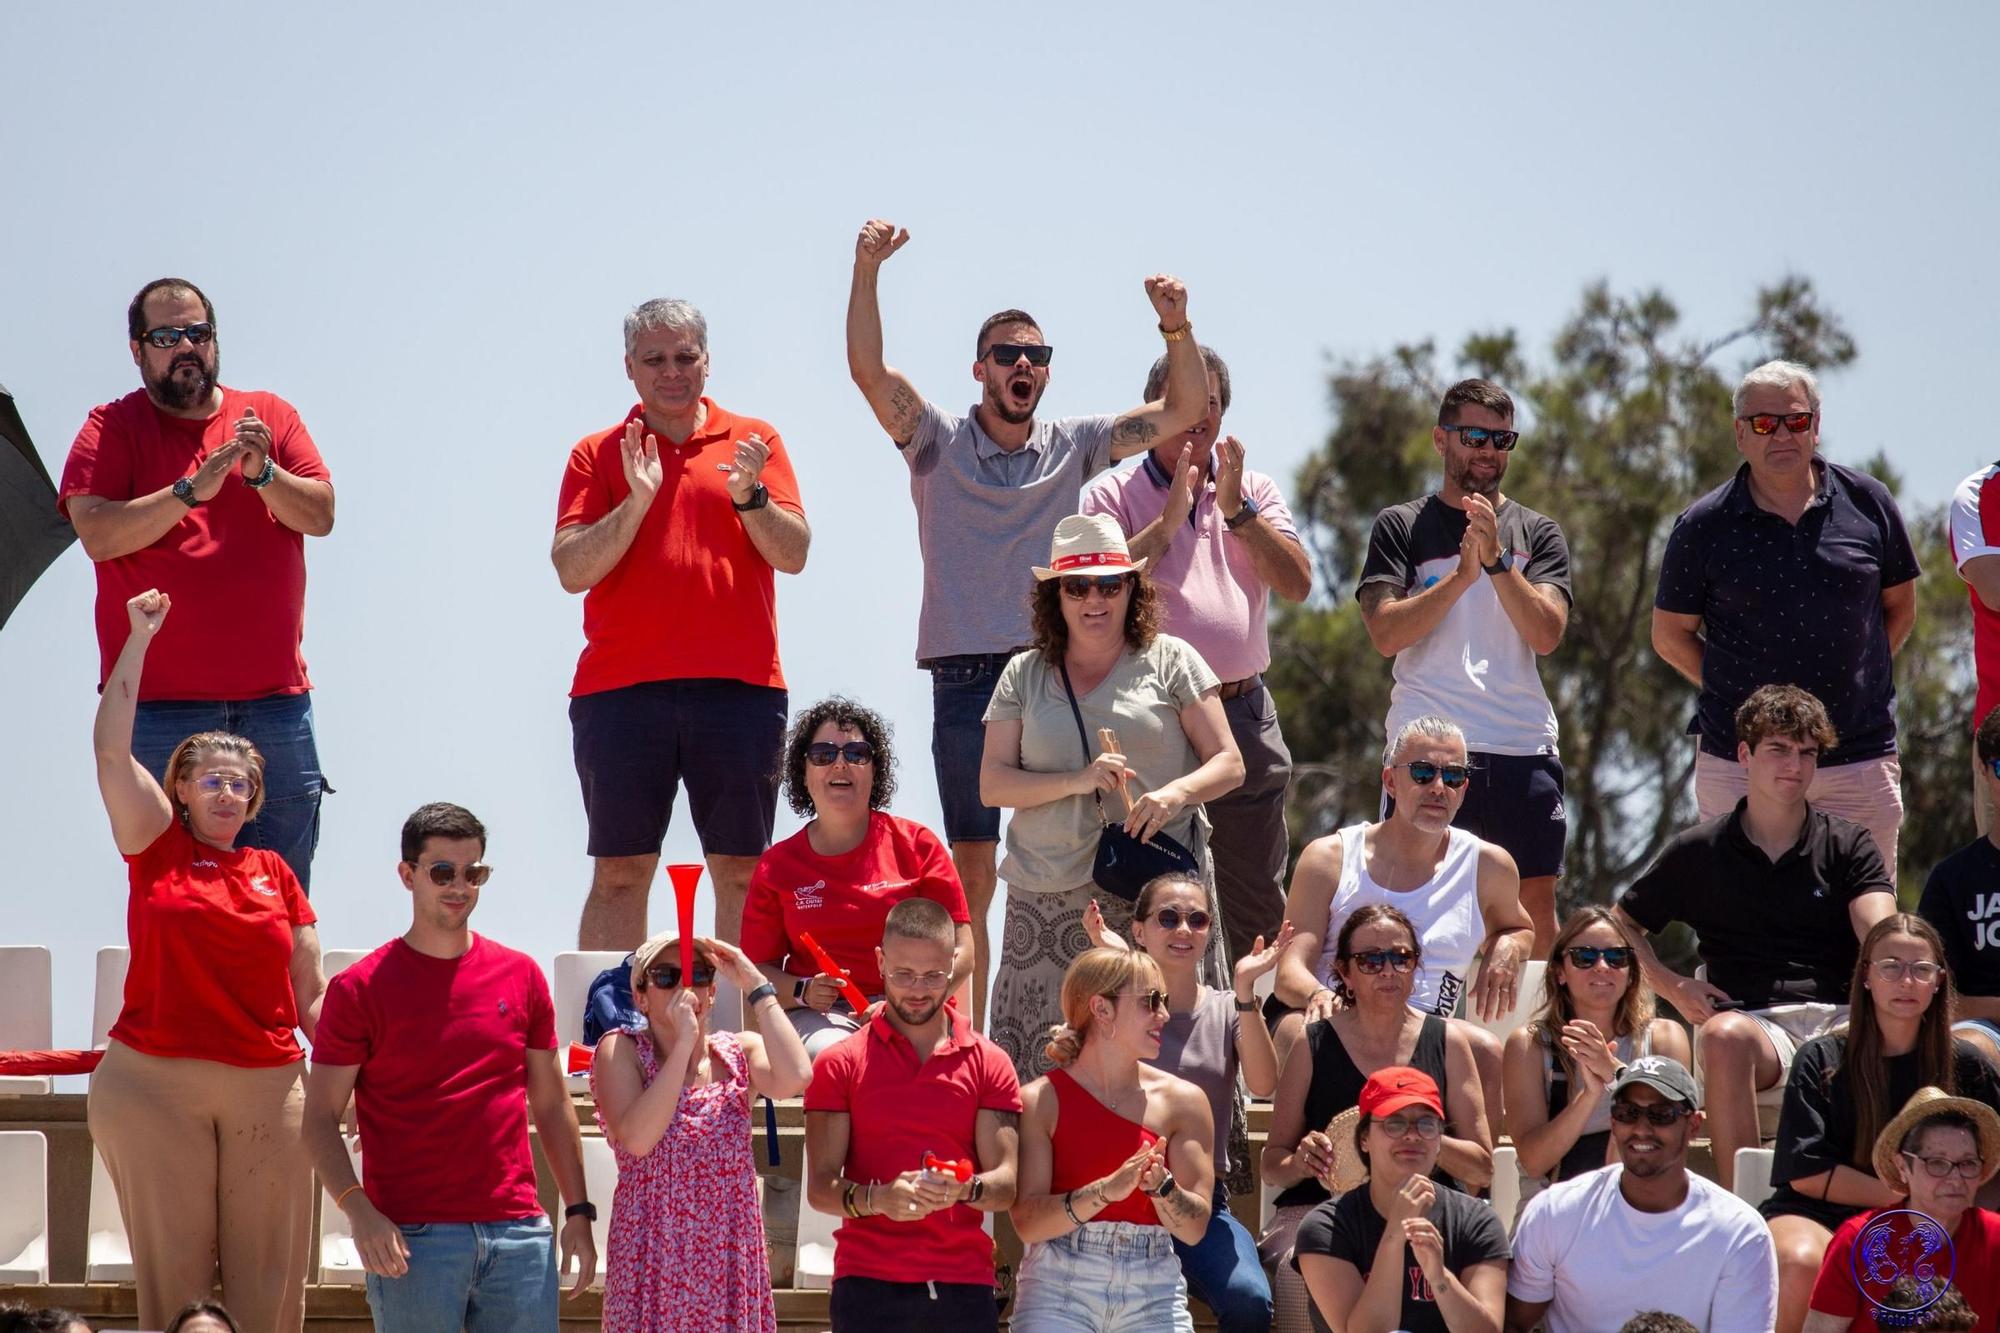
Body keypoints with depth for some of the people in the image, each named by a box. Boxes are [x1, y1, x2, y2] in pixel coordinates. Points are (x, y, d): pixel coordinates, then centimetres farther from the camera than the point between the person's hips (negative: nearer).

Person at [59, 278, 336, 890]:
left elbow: (320, 514, 4)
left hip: (275, 697, 3)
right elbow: (97, 535, -10)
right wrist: (193, 488, -17)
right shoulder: (112, 428, 4)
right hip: (159, 702, -3)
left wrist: (262, 473, -14)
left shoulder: (269, 415, 14)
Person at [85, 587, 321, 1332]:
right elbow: (110, 749, -3)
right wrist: (138, 637, -3)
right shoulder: (157, 850, 6)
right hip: (155, 1087, -2)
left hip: (268, 1088, 2)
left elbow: (310, 996, 14)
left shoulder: (275, 874, 12)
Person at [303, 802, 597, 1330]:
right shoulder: (360, 988, 1)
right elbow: (320, 1117, -1)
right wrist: (357, 1208, -16)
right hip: (411, 1238, -3)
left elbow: (552, 1104, 17)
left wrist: (578, 1212, 9)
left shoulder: (520, 976, 12)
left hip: (518, 1231, 3)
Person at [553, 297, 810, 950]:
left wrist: (749, 496, -15)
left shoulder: (752, 442, 11)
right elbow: (572, 570, -1)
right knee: (619, 873, -1)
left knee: (741, 872, 0)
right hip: (620, 688, 0)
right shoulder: (597, 455, 10)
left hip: (738, 683, 0)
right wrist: (636, 502, -13)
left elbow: (793, 554, 2)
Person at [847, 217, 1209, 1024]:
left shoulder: (1071, 447, 11)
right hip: (967, 679, -2)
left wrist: (1176, 326, -6)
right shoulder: (938, 443, 4)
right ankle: (966, 1040, 2)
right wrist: (867, 270, -20)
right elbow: (868, 369, -9)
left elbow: (1181, 412, 9)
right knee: (972, 872, -1)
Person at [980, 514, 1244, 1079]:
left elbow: (1228, 763, 7)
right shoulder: (1024, 676, 15)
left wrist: (1176, 793, -14)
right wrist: (1076, 782, -9)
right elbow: (992, 784, 8)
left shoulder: (1169, 661, 9)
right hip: (1049, 900, 2)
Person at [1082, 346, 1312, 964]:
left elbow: (1297, 584, 0)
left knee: (1259, 902, 5)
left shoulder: (1254, 491, 14)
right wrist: (1170, 518, -14)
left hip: (1245, 715, 3)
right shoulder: (1114, 493, 5)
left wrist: (1237, 510, -9)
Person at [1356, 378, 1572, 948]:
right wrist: (1463, 575, -13)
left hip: (1523, 749, 2)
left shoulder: (1537, 533, 13)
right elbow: (1386, 634, -4)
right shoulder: (1401, 527, 8)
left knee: (1536, 911, 0)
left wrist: (1496, 559, -13)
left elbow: (1546, 634, -2)